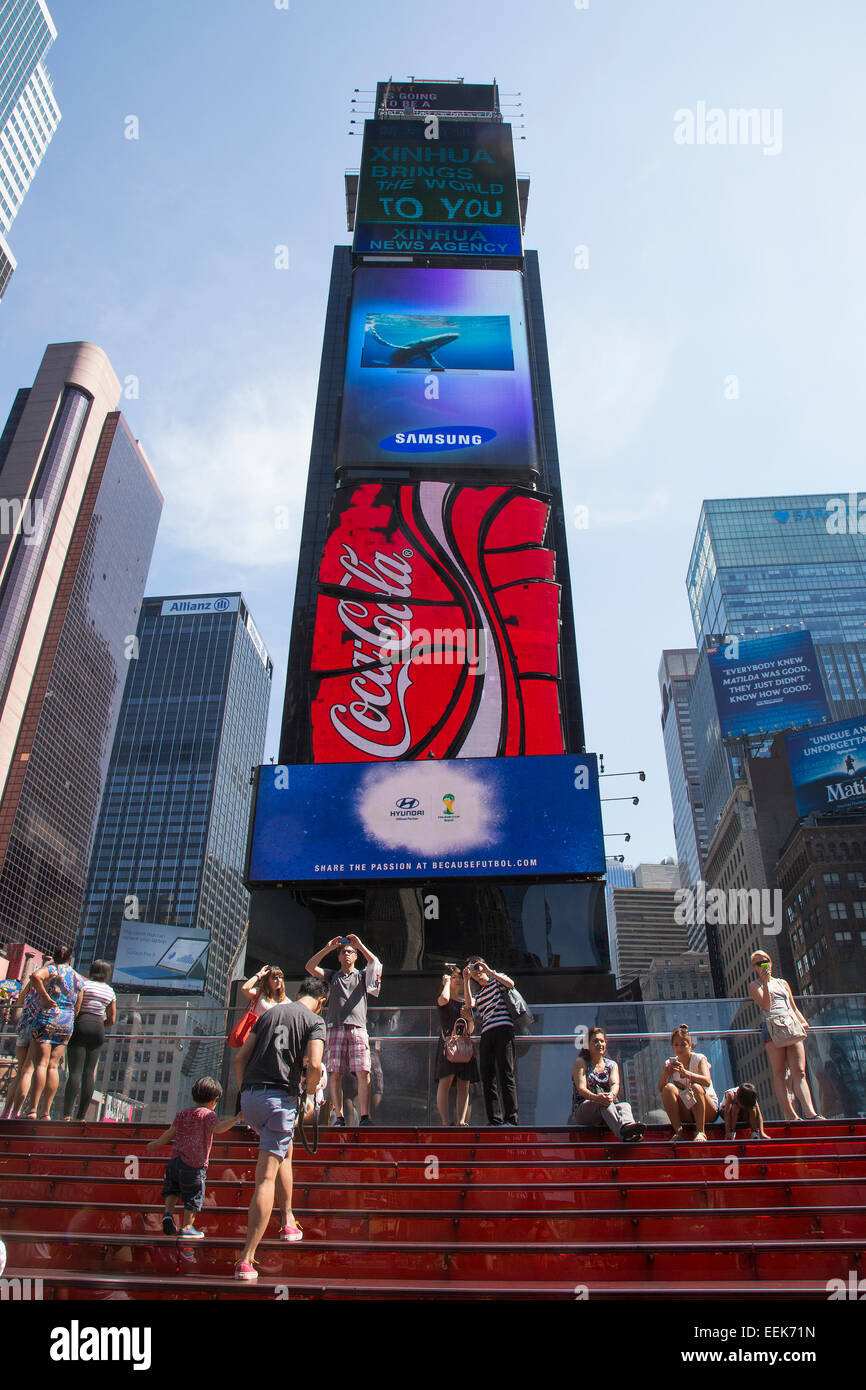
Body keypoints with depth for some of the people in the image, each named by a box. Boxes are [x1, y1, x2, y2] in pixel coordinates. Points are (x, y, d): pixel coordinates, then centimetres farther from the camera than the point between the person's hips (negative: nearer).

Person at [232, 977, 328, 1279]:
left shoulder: (270, 1013, 15)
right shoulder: (314, 1021, -1)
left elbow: (243, 1055, 12)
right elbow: (314, 1064, -14)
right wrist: (309, 1096, 3)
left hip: (250, 1096, 6)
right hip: (281, 1098, -6)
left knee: (285, 1150, 30)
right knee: (266, 1177, -1)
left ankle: (288, 1221, 35)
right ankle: (246, 1260, -2)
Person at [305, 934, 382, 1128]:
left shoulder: (362, 976, 18)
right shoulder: (332, 976, 22)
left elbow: (376, 964, -1)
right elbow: (310, 967, 10)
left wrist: (360, 945, 0)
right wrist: (328, 948, 5)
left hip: (358, 1028, -1)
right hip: (335, 1028, 1)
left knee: (363, 1073, -11)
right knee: (334, 1074, -4)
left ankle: (364, 1116, -9)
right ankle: (338, 1117, 1)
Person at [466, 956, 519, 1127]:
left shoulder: (496, 980, 14)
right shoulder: (478, 994, 28)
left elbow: (511, 983, -8)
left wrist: (490, 971, -6)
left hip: (503, 1029, -6)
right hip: (486, 1033, 6)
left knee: (505, 1074, -12)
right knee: (487, 1077, 1)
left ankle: (512, 1118, -13)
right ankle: (494, 1119, 4)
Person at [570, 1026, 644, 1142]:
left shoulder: (612, 1065, 18)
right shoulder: (581, 1062, 7)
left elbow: (615, 1084, -4)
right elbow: (581, 1088, -9)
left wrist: (612, 1094, -31)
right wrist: (596, 1097, -33)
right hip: (582, 1111, -3)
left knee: (625, 1105, -29)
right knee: (603, 1103, -35)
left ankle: (628, 1126, -64)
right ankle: (624, 1132, -61)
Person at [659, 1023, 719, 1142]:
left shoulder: (699, 1059, -7)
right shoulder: (670, 1063, 3)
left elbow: (707, 1081, -27)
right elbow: (660, 1088, -8)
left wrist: (685, 1073, -44)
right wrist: (666, 1073, -29)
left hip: (708, 1110, -3)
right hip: (685, 1113, 3)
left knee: (696, 1087, -33)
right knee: (668, 1088, -24)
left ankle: (701, 1132, -27)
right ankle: (678, 1131, -24)